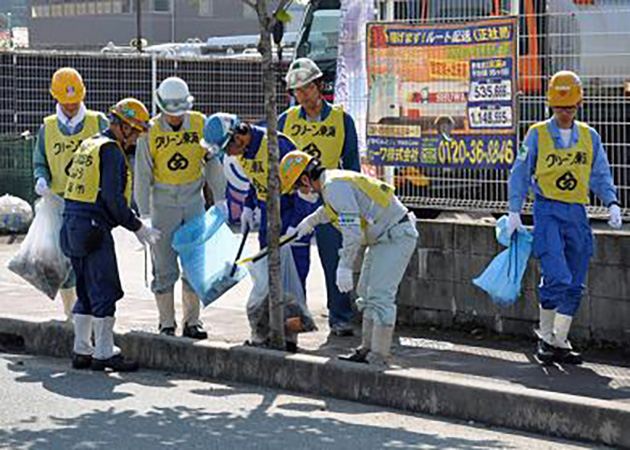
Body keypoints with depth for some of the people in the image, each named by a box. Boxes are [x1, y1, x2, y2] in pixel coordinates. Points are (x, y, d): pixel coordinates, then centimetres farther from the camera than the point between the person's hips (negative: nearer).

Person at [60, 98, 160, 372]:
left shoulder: (88, 145, 19)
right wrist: (137, 227, -9)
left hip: (72, 223, 10)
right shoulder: (111, 150, -10)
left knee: (86, 291, 14)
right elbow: (112, 197, -17)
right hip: (93, 226, -10)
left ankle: (82, 351, 16)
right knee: (105, 291, -5)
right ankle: (104, 353, -5)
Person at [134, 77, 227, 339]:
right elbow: (142, 175, -5)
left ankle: (192, 322, 14)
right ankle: (167, 324, 7)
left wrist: (219, 199, 7)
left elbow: (212, 162, 7)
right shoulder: (150, 132, -9)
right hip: (163, 205, -2)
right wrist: (144, 214, -6)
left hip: (194, 202, 2)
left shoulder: (200, 124, -3)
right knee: (165, 268, 0)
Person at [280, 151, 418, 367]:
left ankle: (379, 358, -13)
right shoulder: (332, 181, 12)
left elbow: (352, 230, -29)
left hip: (396, 237, -11)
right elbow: (329, 209, 38)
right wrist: (310, 221, 53)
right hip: (384, 237, 11)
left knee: (380, 295, -14)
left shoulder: (335, 186, -20)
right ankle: (367, 349, 22)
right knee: (367, 293, 16)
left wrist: (344, 267, -29)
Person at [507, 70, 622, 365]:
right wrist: (514, 212, 1)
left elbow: (600, 175, 15)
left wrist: (612, 204, -2)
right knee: (557, 279, -15)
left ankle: (560, 343, 12)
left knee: (575, 285, 3)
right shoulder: (537, 134, 2)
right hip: (547, 211, -4)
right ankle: (545, 337, 1)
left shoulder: (589, 137, 11)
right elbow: (520, 174, 7)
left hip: (577, 214, 4)